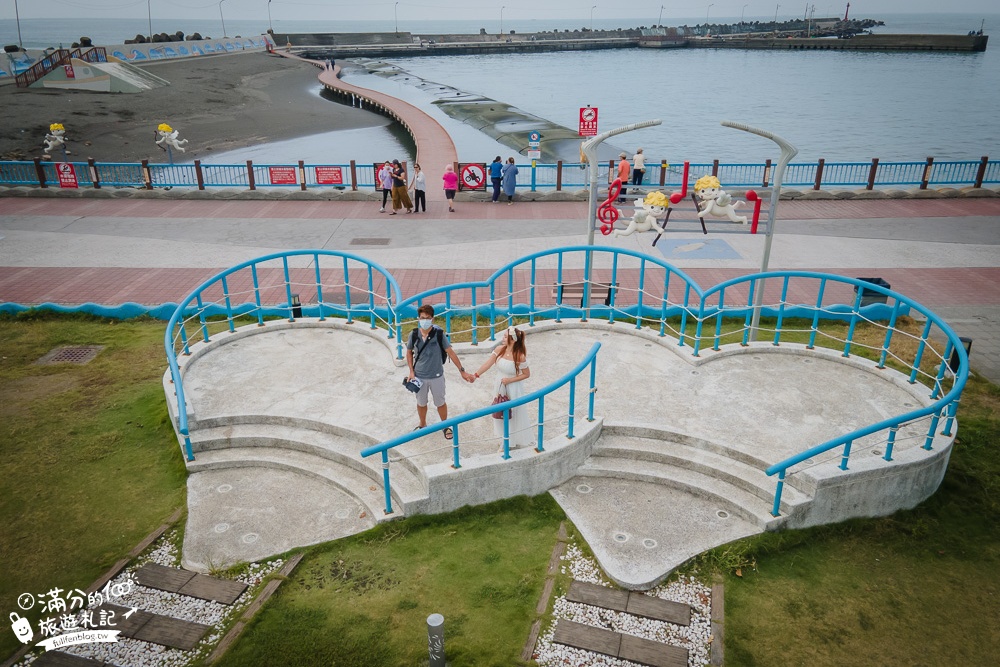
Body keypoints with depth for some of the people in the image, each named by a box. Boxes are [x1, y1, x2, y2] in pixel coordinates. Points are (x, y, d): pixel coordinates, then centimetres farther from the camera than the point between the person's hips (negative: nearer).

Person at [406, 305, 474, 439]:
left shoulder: (439, 334, -14)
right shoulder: (413, 335, -9)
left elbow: (450, 353, -9)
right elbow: (409, 353, 7)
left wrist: (462, 371, -10)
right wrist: (411, 371, -2)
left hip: (436, 376, -2)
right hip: (419, 377, 2)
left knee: (440, 403, 14)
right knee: (421, 403, 19)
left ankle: (446, 426, 36)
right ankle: (422, 425, 43)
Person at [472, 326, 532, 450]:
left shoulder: (520, 356, -23)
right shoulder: (500, 349, -10)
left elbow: (527, 374, -14)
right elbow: (488, 364, -10)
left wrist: (510, 380, -20)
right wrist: (476, 375, -20)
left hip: (513, 389, -6)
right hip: (500, 387, 6)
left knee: (513, 415, 10)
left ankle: (515, 441, 31)